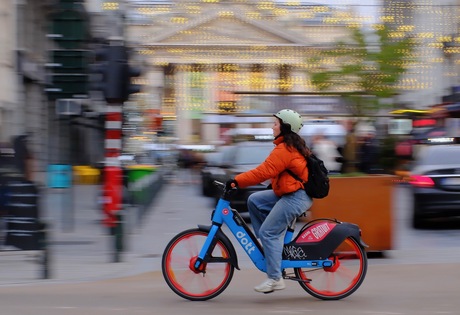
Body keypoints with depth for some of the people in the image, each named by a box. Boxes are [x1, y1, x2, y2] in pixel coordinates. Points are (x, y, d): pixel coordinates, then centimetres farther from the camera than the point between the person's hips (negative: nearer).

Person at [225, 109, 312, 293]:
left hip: (295, 197, -11)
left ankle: (275, 279, -10)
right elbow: (269, 170, 22)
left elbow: (264, 171, -25)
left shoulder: (284, 149, -17)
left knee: (268, 232, -11)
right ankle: (273, 244, 10)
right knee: (254, 200, 11)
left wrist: (237, 181, -23)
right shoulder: (294, 145, 16)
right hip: (289, 193, 11)